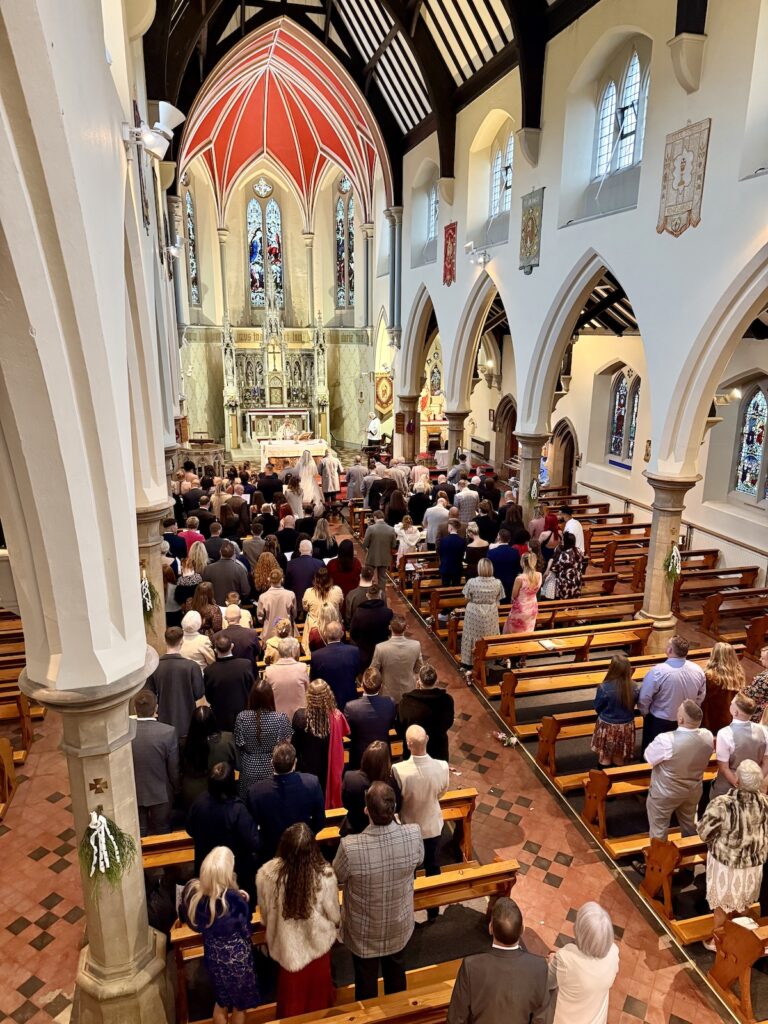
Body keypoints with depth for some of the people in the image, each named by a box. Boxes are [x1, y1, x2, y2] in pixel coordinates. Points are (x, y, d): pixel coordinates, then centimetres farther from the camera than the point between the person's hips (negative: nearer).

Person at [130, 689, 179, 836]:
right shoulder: (169, 732, -23)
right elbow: (174, 769, -13)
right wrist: (175, 788, 7)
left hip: (134, 794, 1)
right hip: (161, 794, -1)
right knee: (162, 833, 20)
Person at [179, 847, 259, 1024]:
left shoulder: (193, 892, -21)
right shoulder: (234, 900, -35)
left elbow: (186, 918, 1)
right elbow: (246, 931, -20)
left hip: (213, 957, 5)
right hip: (236, 959, -4)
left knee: (221, 1001, 30)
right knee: (240, 1004, 23)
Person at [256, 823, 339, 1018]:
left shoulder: (267, 873, -28)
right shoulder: (324, 876, -34)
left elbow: (265, 914, -9)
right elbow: (334, 915, -16)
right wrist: (335, 926, 9)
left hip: (286, 943, 1)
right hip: (317, 941, -1)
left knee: (292, 992, 30)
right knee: (317, 987, 31)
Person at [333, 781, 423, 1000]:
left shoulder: (350, 846, -38)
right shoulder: (414, 835, -31)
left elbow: (338, 876, -15)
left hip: (365, 930, -2)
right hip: (399, 923, 3)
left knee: (366, 978, 26)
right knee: (396, 969, 31)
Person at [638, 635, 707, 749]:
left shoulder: (657, 671, -29)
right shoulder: (698, 670, -13)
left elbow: (644, 698, -20)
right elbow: (700, 698, 2)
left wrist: (645, 713, 0)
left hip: (659, 722, -4)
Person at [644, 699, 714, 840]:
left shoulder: (666, 740, -36)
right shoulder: (708, 736, -20)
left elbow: (648, 757, -18)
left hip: (665, 793, -5)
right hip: (694, 790, 5)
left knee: (659, 831, 16)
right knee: (689, 825, 29)